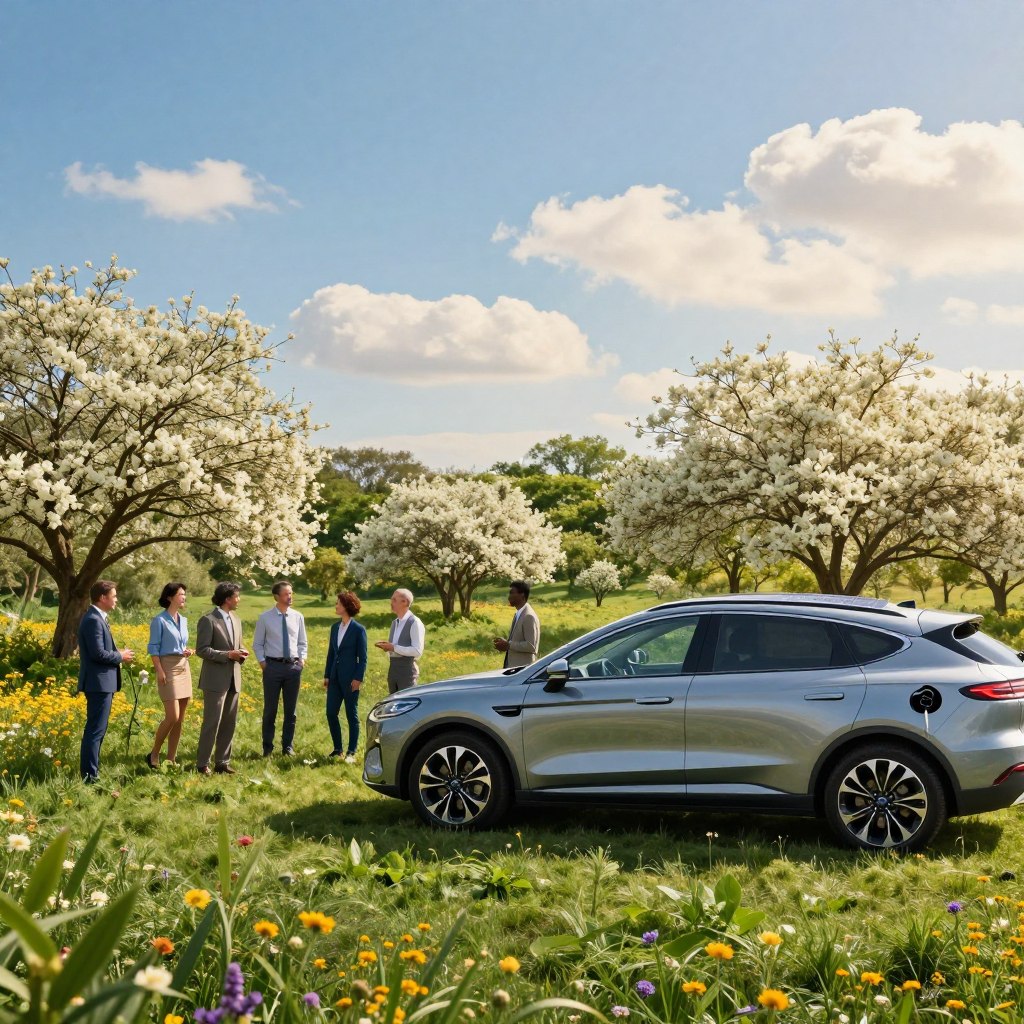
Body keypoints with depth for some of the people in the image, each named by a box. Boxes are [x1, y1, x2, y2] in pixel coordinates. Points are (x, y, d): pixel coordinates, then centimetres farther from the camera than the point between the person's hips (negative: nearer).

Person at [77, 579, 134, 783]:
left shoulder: (98, 618, 15)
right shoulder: (93, 620, -17)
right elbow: (98, 653, -23)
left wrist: (118, 655, 7)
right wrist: (121, 656, -10)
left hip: (102, 682, 11)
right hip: (98, 683, -11)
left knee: (97, 730, 16)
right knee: (95, 730, -7)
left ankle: (91, 772, 24)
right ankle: (90, 776, -5)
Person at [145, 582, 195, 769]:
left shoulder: (183, 620, 14)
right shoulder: (160, 621, -7)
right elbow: (153, 648, -9)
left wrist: (189, 651, 2)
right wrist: (159, 671, -17)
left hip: (184, 667, 7)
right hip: (168, 667, -7)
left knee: (180, 719, 5)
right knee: (172, 716, -13)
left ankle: (171, 759, 11)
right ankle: (154, 754, 3)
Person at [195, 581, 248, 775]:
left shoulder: (236, 620, 15)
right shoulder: (208, 620, -9)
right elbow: (202, 650, -13)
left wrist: (241, 654, 1)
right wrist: (227, 655, -19)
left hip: (233, 679, 7)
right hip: (215, 680, -7)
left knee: (229, 723, 9)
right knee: (212, 722, -6)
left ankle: (222, 762, 17)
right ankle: (202, 764, 2)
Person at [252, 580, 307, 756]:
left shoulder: (298, 617, 5)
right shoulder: (265, 618, -2)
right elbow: (257, 643, 5)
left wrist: (302, 658, -1)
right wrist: (262, 661, -6)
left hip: (294, 666, 2)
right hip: (273, 666, -2)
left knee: (290, 709, 9)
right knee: (270, 709, 4)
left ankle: (288, 746, 20)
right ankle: (267, 747, 16)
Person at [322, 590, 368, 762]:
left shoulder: (358, 630, -8)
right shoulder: (335, 627, 10)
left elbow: (362, 657, -8)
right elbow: (331, 653, 14)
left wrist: (358, 678, -14)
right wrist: (327, 675, 10)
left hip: (350, 678, -6)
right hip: (335, 677, 6)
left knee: (352, 715, 3)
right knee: (331, 713, 4)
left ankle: (351, 752, 9)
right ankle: (337, 749, 17)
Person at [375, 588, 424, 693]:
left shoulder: (415, 623, -11)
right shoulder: (395, 622, 14)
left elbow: (417, 651, -18)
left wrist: (394, 648, -20)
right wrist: (386, 646, 0)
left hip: (407, 669, -8)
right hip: (392, 668, 8)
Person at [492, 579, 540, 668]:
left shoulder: (529, 617, -16)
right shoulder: (518, 615, 13)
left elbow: (531, 646, -21)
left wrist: (508, 645, -18)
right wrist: (505, 642, 5)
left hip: (523, 668, -9)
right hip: (513, 667, 9)